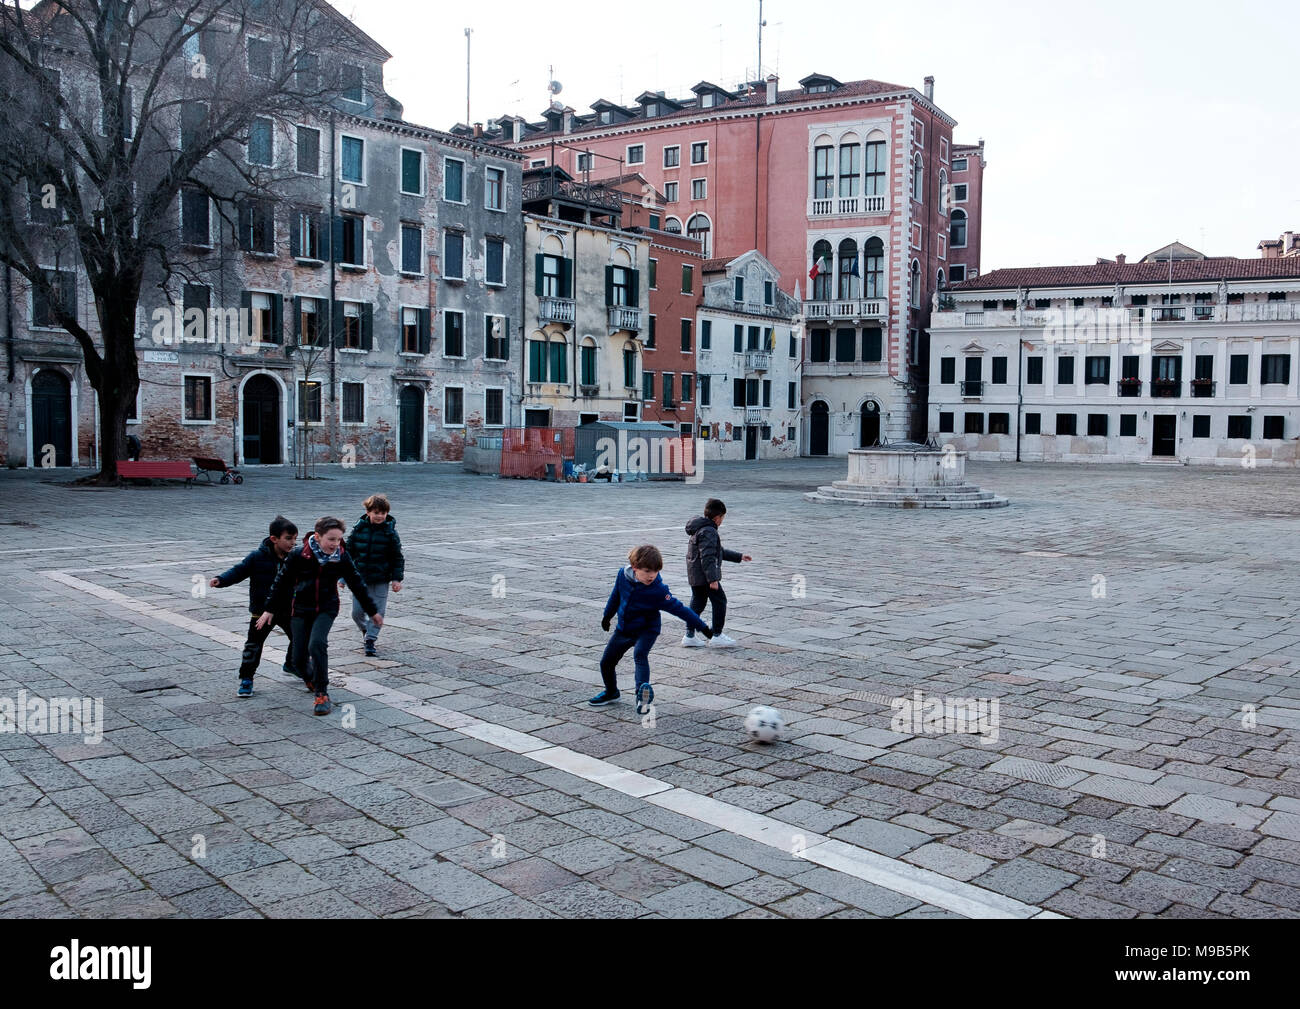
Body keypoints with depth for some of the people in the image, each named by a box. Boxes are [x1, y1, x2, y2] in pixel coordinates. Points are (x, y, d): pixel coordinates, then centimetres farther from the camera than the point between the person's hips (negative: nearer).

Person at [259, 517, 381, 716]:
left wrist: (373, 611, 11)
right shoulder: (299, 556, -14)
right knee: (299, 658, 0)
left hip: (326, 609, -1)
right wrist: (270, 609, 2)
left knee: (317, 644, -26)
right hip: (300, 610, 1)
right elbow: (281, 581, -1)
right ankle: (312, 679, 36)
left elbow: (357, 584, 4)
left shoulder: (342, 558, -9)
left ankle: (322, 693, -15)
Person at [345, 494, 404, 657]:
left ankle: (370, 639, 13)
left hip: (381, 580, -1)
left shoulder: (390, 532, -5)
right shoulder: (358, 529, -3)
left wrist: (397, 578, -4)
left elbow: (397, 557, 1)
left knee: (378, 610, -1)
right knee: (357, 612, 5)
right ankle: (365, 630, 35)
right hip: (359, 578, 1)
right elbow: (348, 552, 5)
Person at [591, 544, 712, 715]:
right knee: (606, 662, 11)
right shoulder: (623, 575, -14)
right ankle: (611, 692, 38)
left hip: (646, 629, -5)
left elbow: (678, 608, -22)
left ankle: (642, 693, -48)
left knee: (639, 655, -33)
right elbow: (616, 595, 6)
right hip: (623, 628, 5)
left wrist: (702, 627, -22)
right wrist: (607, 616, 20)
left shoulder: (658, 590, -27)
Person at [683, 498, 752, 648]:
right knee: (719, 601, 1)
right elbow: (708, 557, -25)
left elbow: (719, 552, 26)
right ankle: (717, 635, 7)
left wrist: (739, 557, 28)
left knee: (697, 603, 13)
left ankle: (689, 636, 15)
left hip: (694, 576, 10)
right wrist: (712, 579, -26)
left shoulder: (700, 529, 17)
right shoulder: (708, 532, -17)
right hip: (705, 576, -10)